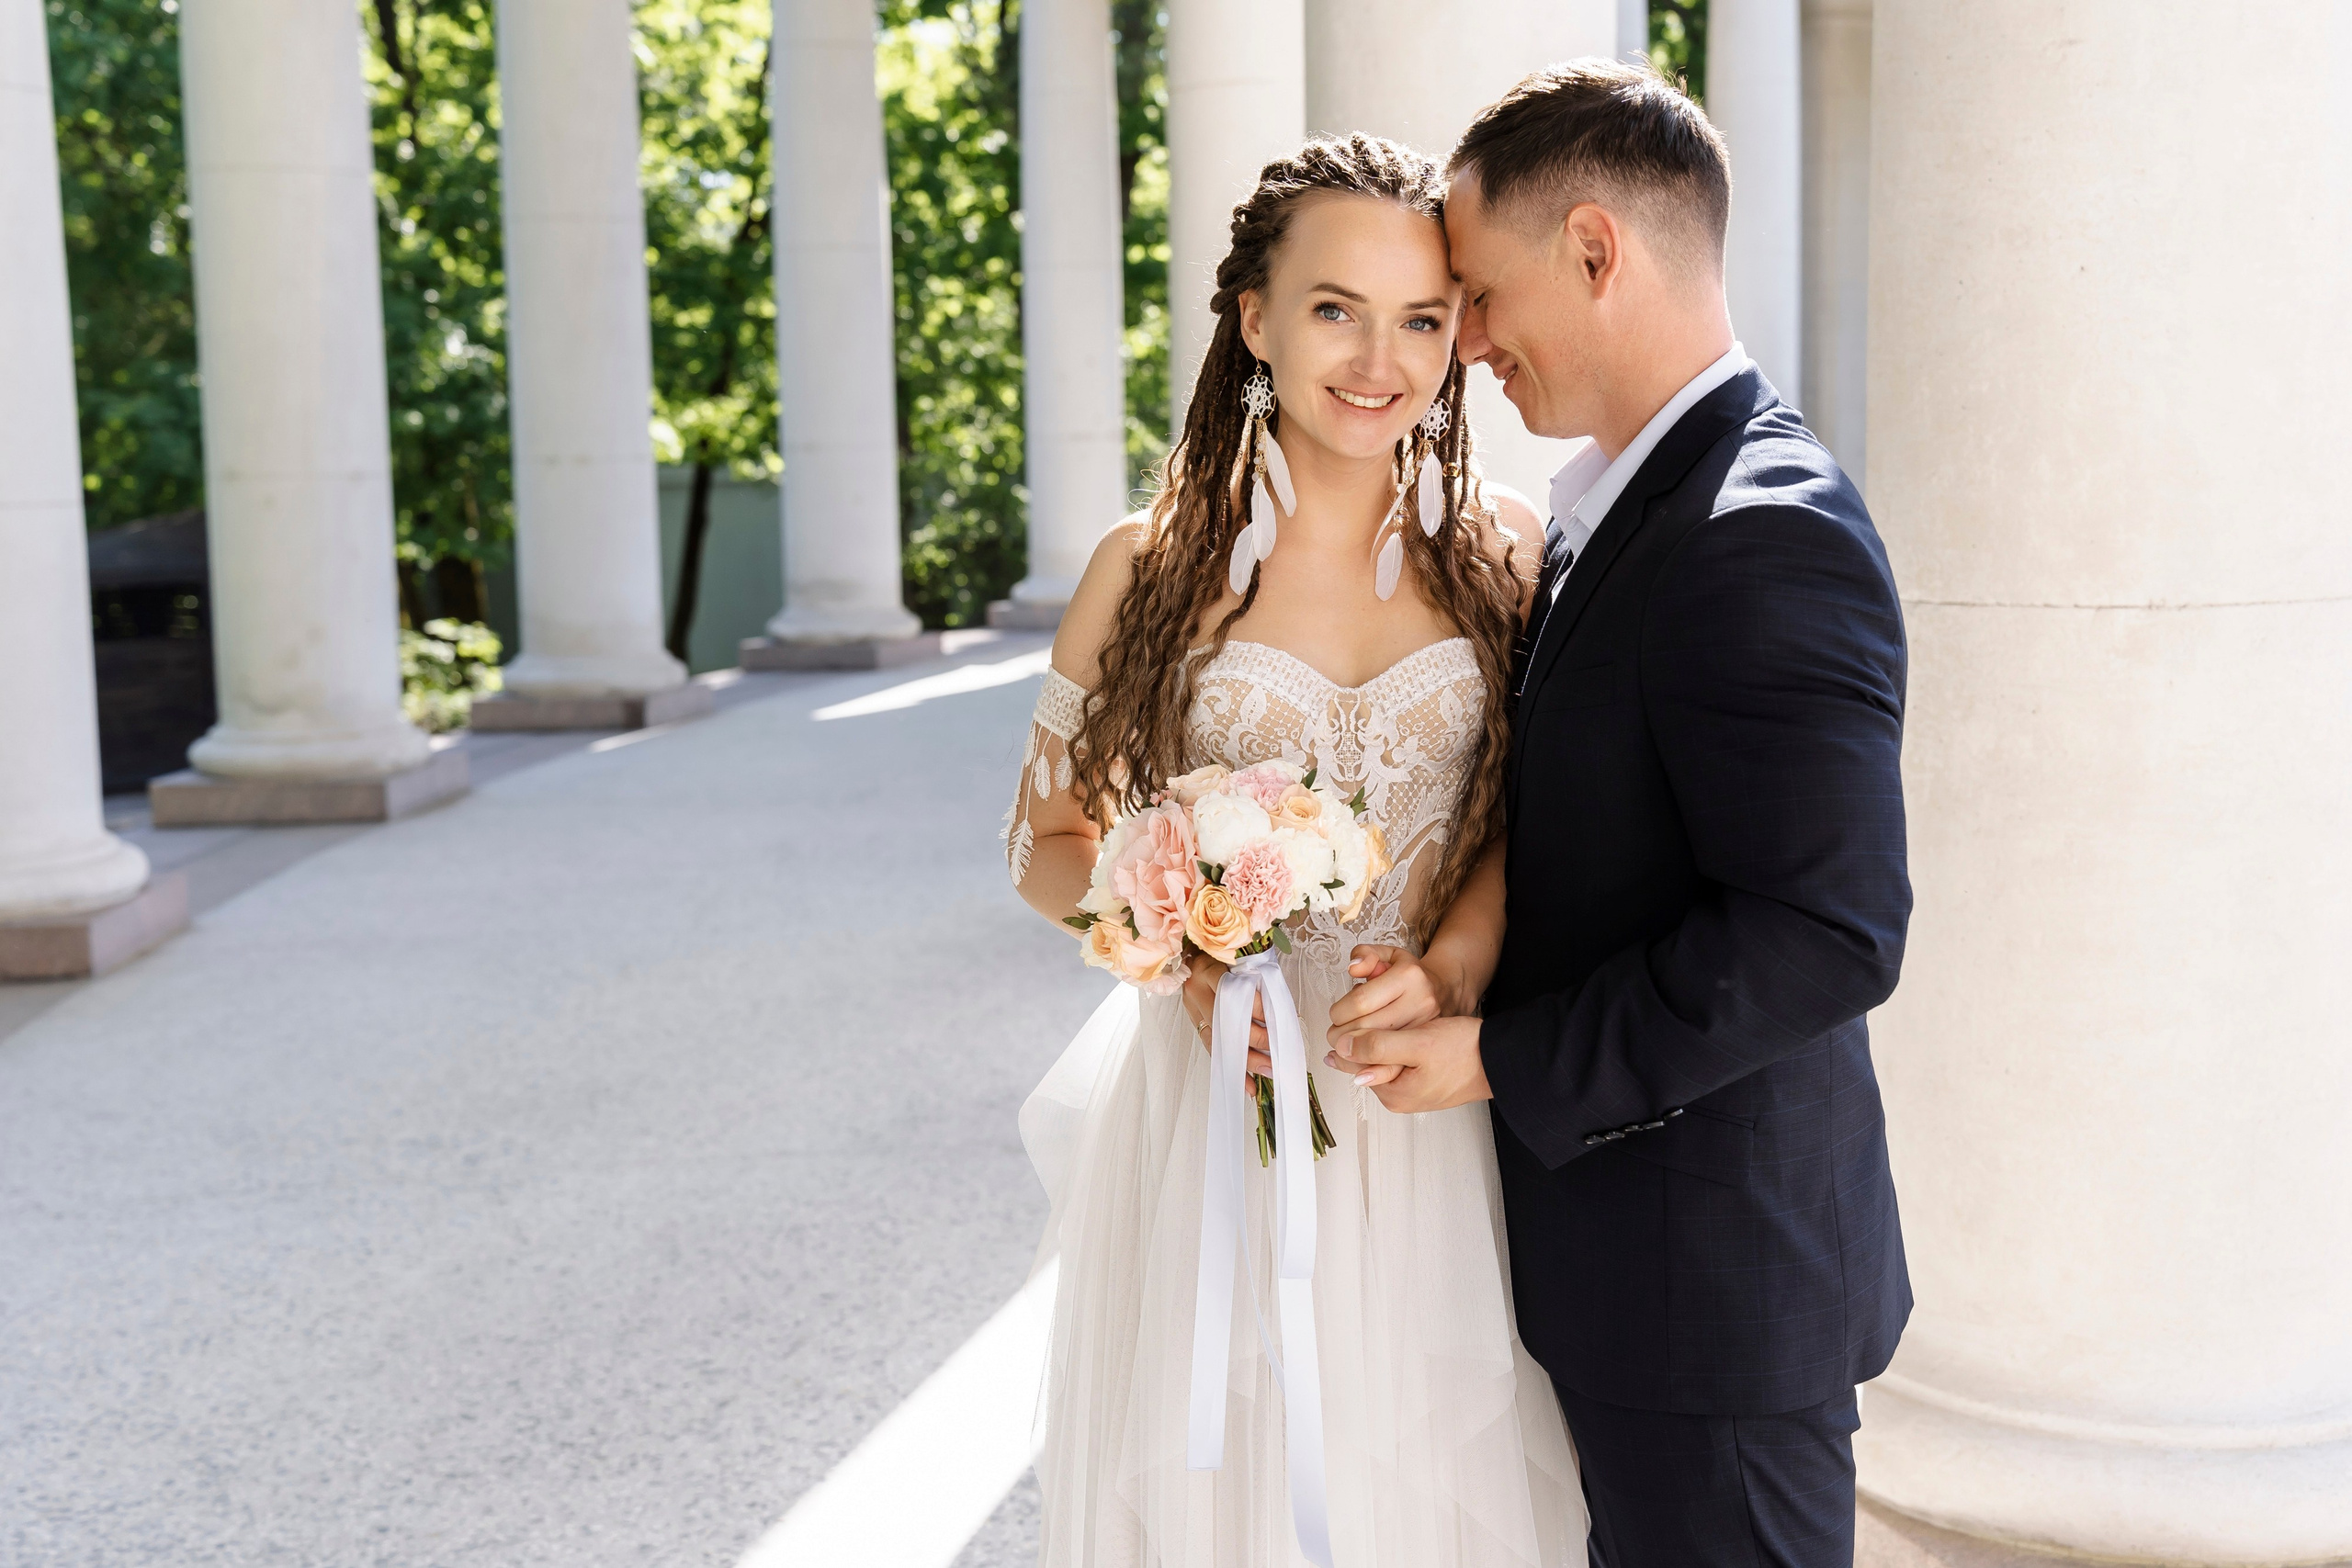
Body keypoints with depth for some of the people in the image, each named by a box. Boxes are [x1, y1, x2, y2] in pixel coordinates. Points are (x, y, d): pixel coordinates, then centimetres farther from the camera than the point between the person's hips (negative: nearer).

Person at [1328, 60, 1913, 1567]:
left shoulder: (1768, 536, -21)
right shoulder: (1606, 509, 9)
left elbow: (1825, 930, -26)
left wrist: (1500, 1058, -20)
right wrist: (1476, 935, -8)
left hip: (1717, 1273, -9)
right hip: (1620, 1247, 9)